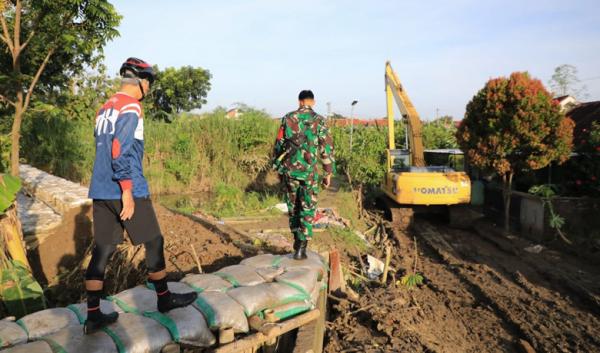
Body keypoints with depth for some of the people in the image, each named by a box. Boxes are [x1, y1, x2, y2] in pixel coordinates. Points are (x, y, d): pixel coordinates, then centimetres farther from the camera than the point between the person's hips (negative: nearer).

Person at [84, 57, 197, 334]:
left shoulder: (105, 108, 17)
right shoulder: (131, 106, -11)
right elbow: (120, 148, -22)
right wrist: (127, 190, -22)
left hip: (100, 191, 9)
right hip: (126, 191, -8)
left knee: (102, 250, 8)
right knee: (154, 242, 7)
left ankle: (93, 316, 12)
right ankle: (164, 298, 21)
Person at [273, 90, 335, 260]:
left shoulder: (288, 118, 4)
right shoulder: (319, 121, -2)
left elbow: (279, 145, 6)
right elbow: (327, 149, -4)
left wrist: (278, 168, 15)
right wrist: (328, 173, 4)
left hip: (289, 170, 2)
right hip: (309, 171, -2)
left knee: (293, 207, 17)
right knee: (307, 210, 4)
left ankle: (297, 242, 26)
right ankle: (300, 248, -3)